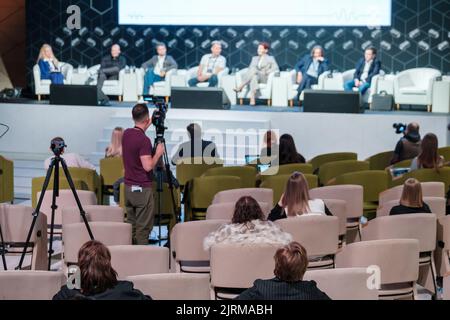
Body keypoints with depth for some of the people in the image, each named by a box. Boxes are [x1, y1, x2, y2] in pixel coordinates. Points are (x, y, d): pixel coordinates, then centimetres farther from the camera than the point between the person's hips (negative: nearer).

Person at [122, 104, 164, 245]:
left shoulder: (126, 134, 5)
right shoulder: (144, 140, -19)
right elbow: (148, 166, -23)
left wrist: (147, 127, 33)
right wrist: (158, 153, -8)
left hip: (128, 187, 8)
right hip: (142, 188, -8)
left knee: (131, 227, 13)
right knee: (143, 229, -2)